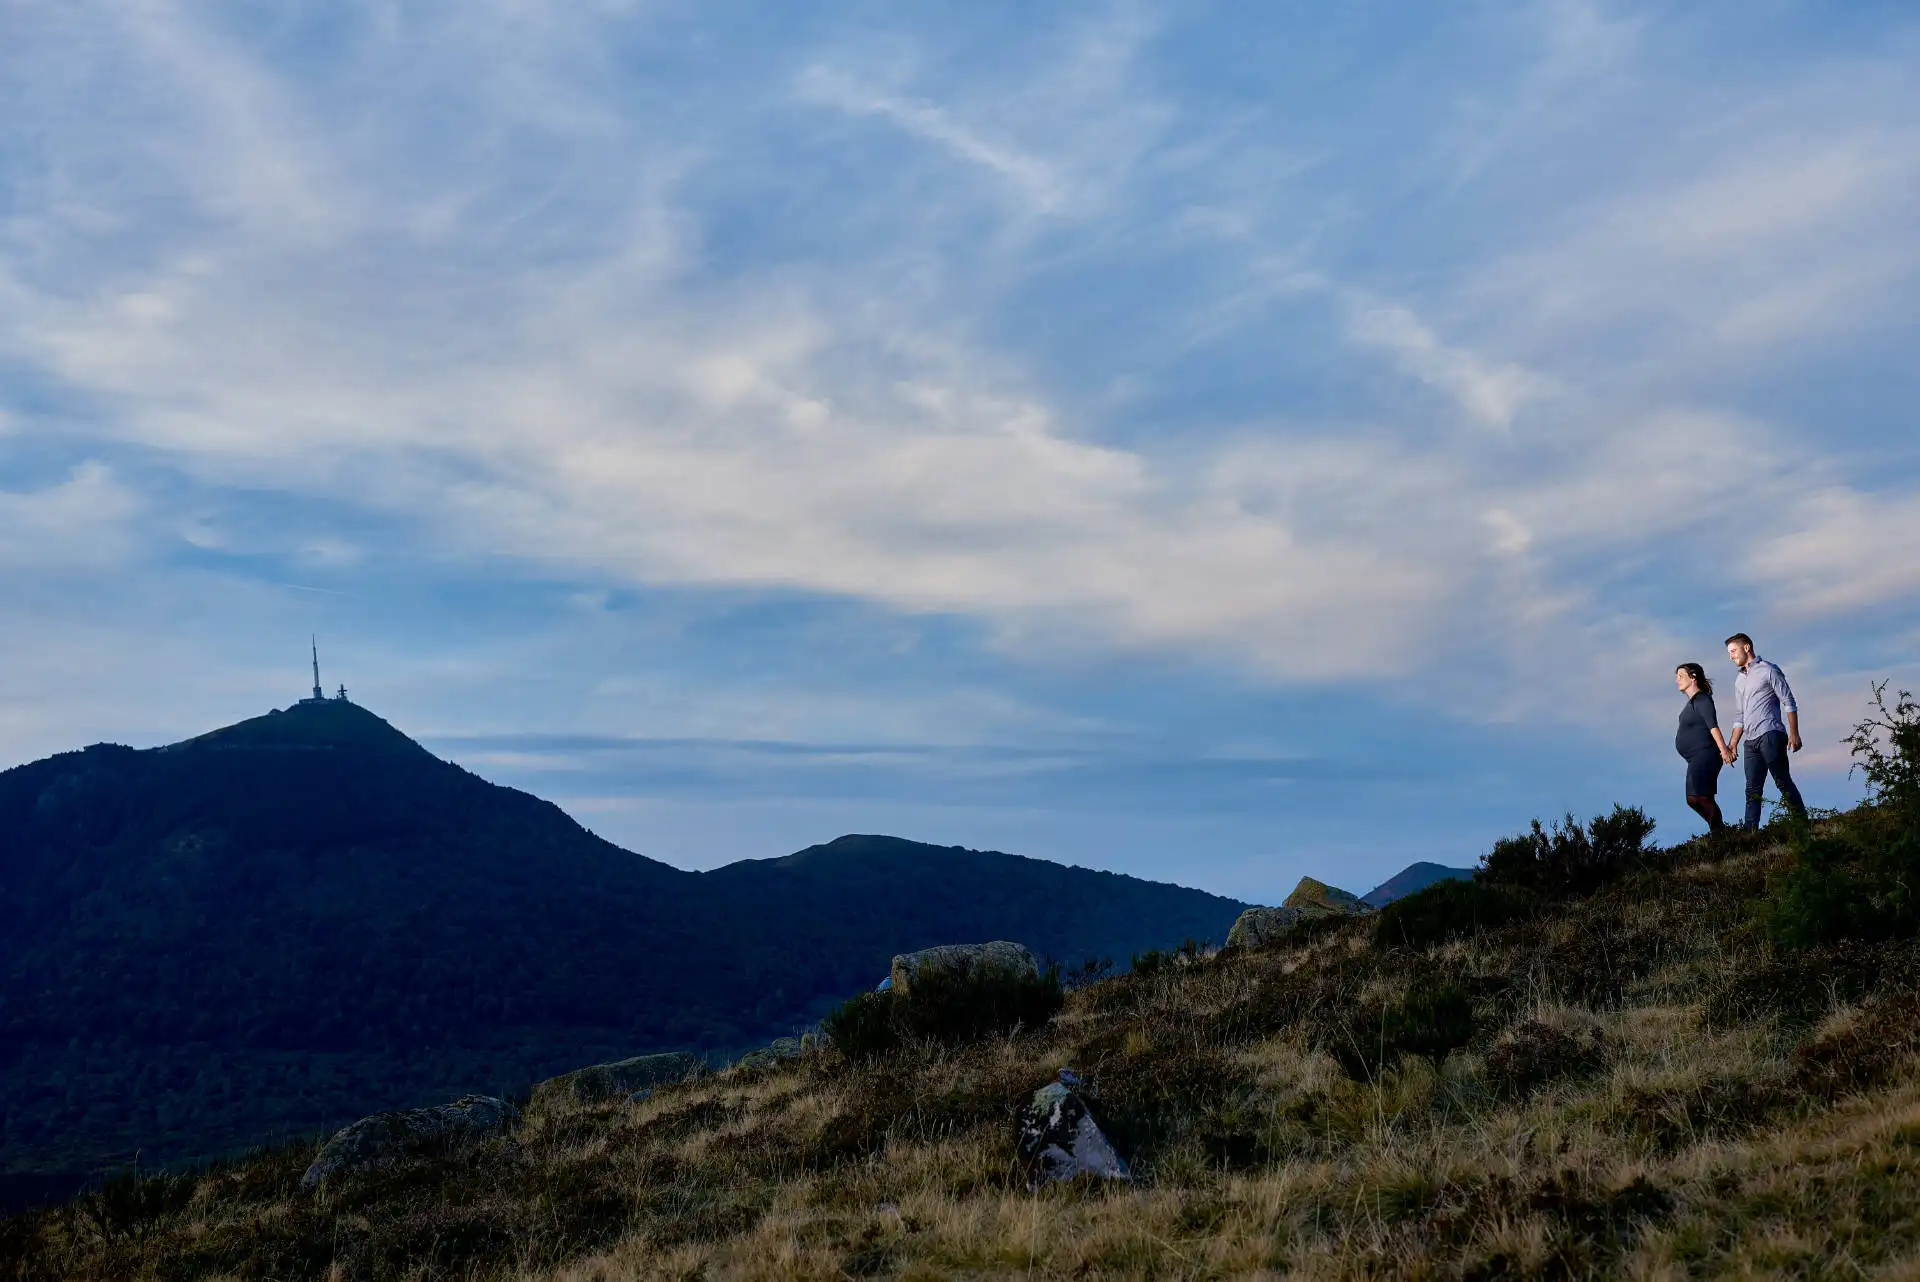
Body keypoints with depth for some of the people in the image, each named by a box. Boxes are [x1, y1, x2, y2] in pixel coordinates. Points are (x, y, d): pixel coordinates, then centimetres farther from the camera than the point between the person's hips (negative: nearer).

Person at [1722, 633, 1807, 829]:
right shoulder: (1739, 680, 24)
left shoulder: (1768, 671, 2)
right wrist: (1732, 744, 17)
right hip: (1751, 740, 7)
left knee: (1782, 782, -11)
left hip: (1770, 734, -7)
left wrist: (1793, 733, -12)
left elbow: (1789, 703, -3)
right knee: (1752, 790, 2)